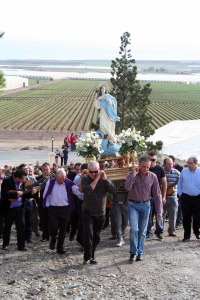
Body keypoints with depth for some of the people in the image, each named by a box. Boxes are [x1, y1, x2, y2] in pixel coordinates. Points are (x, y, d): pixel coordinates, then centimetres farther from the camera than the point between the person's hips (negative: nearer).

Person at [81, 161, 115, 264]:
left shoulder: (104, 179, -2)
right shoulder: (85, 179, -9)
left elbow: (113, 191, -16)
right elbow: (87, 191, -28)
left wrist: (105, 179, -23)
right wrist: (96, 179, -27)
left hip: (100, 213, 3)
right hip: (88, 213, -3)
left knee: (96, 236, 11)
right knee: (88, 233, -19)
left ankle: (91, 256, 25)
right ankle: (87, 257, -10)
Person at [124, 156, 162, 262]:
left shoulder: (153, 177, -5)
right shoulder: (132, 174, -7)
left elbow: (157, 195, -1)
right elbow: (127, 187, -25)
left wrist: (159, 210, -4)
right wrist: (134, 174, -24)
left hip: (145, 205, 2)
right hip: (133, 205, -2)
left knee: (142, 231, 9)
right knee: (134, 229, -11)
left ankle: (140, 252, 22)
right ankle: (133, 252, 4)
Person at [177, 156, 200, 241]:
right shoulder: (184, 171, 1)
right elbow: (179, 184, 10)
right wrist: (180, 194, 5)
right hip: (186, 198, 1)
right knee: (186, 217, 4)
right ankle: (187, 235, 14)